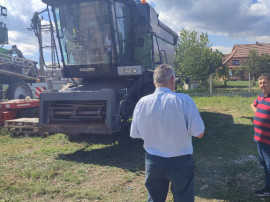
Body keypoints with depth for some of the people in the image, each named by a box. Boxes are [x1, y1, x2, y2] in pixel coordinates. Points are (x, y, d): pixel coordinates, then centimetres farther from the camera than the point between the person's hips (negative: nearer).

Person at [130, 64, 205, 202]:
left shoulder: (143, 102, -10)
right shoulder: (184, 100, -19)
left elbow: (134, 134, 0)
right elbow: (199, 133, -16)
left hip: (153, 161, 3)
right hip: (180, 162, -2)